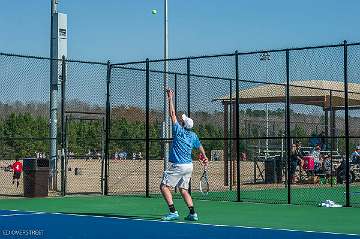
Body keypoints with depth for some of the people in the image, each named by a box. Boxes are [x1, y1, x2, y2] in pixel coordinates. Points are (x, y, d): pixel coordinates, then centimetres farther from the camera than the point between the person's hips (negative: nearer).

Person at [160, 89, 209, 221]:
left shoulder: (179, 131, -11)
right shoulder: (193, 136, 7)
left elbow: (172, 115, -7)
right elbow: (200, 146, 23)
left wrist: (170, 98, -2)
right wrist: (204, 157, 39)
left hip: (178, 166, -7)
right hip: (189, 166, 7)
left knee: (164, 186, -2)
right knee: (183, 189, 15)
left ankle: (173, 212, -12)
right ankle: (192, 213, 7)